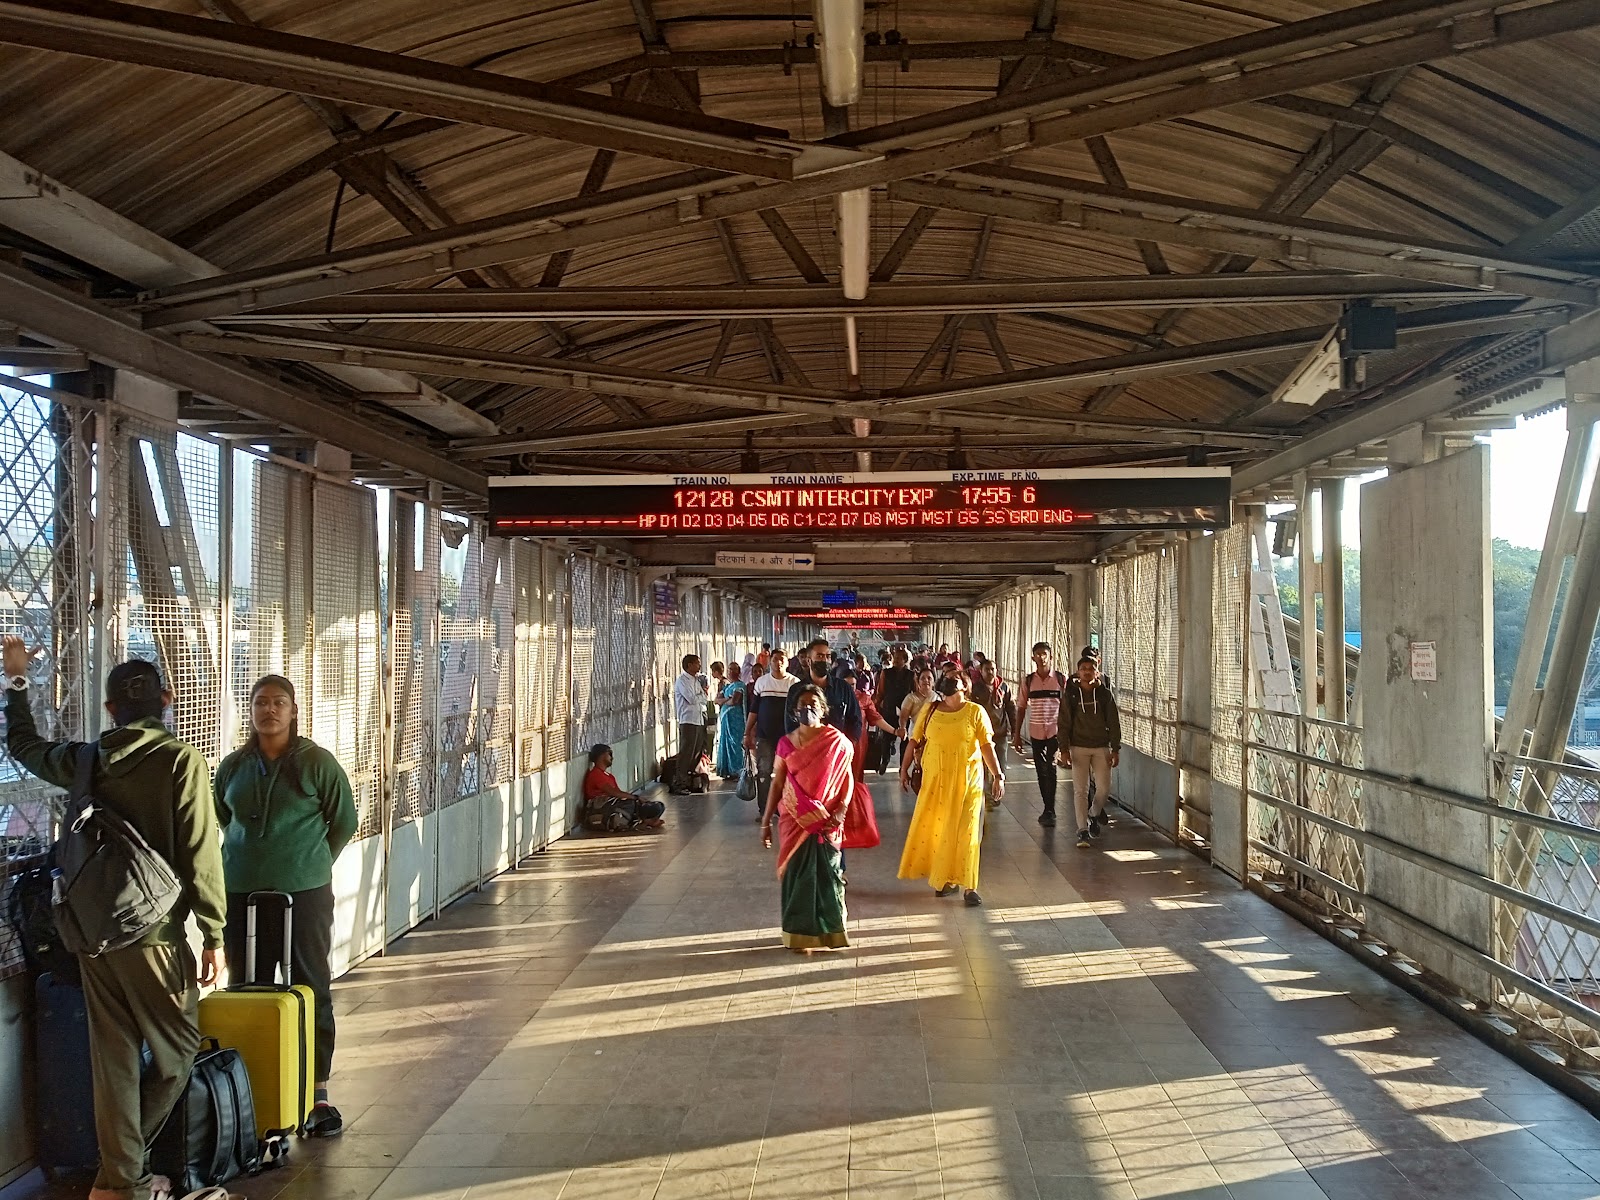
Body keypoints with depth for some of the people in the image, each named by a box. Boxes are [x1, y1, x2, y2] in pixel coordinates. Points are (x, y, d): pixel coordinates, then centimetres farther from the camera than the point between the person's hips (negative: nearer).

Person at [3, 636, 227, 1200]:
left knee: (113, 1055, 13)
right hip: (154, 932, -5)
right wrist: (214, 935, -7)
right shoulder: (181, 760, -12)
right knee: (177, 1050, 10)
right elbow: (200, 856, -14)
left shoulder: (86, 761, 3)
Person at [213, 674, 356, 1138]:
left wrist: (312, 862, 5)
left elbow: (344, 821, 3)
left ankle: (318, 1093, 11)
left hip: (305, 892, -3)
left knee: (312, 989, 1)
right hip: (242, 892, 3)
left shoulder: (316, 762, -5)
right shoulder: (233, 766, 6)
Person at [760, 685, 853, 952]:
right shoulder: (786, 743, 4)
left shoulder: (837, 742, -2)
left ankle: (828, 930, 18)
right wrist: (766, 821, 5)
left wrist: (840, 812, -15)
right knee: (798, 874, 4)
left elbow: (847, 780, -1)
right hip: (794, 821, 1)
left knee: (827, 874, 2)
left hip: (826, 822, -1)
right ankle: (800, 934, 14)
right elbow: (777, 784, 6)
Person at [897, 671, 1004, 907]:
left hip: (967, 780, -2)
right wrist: (904, 769, 7)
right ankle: (943, 879, 22)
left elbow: (987, 746, -4)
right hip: (935, 780, 2)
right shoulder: (930, 711, 4)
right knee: (934, 829, 6)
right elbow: (914, 741, 9)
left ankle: (968, 885, 4)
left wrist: (998, 776, -7)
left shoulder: (975, 712, -2)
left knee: (965, 831, -1)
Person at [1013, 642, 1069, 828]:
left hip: (1055, 731, -3)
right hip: (1035, 732, 3)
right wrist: (1016, 734, 6)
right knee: (1041, 771, 9)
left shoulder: (1061, 679, -2)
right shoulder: (1028, 681, 4)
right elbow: (1021, 708, 8)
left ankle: (1049, 811, -5)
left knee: (1050, 769, -11)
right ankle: (1049, 810, 21)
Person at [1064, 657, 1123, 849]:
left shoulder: (1105, 694, 0)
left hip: (1101, 747, 1)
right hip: (1079, 748, -1)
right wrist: (1064, 748, -7)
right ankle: (1083, 831, 1)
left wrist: (1115, 749, -2)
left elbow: (1114, 723, 3)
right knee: (1080, 790, -3)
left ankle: (1093, 815, 28)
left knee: (1104, 788, 0)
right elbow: (1065, 723, 0)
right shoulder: (1071, 694, -1)